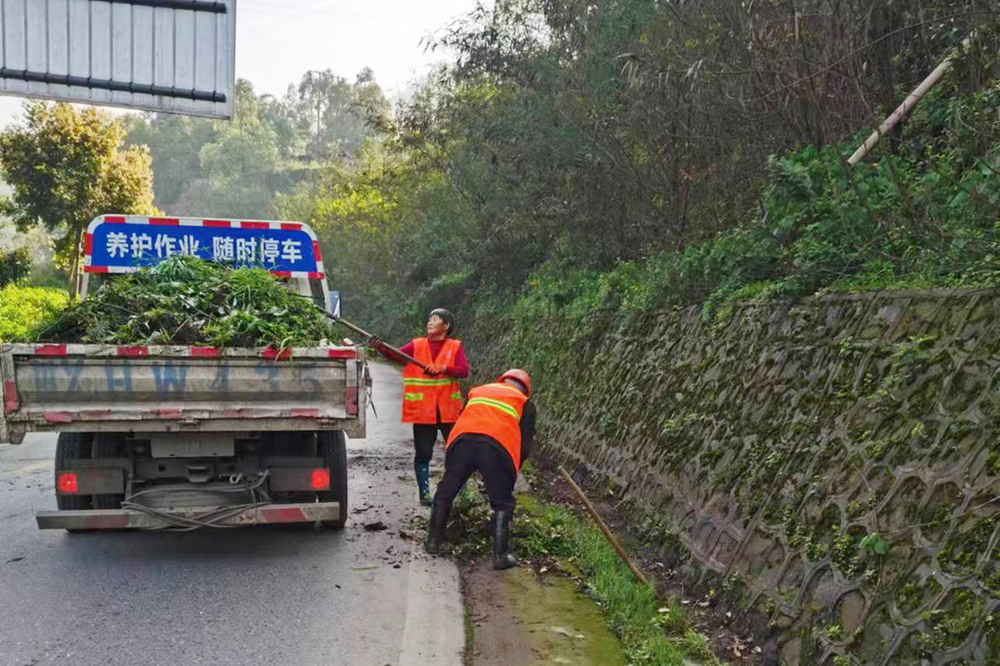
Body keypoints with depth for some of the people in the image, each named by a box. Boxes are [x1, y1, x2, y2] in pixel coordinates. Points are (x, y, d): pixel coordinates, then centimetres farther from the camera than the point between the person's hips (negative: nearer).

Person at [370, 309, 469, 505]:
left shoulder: (455, 346, 2)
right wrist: (380, 347, -30)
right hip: (423, 410, 1)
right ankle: (424, 493, 16)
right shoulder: (417, 345, 5)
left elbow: (464, 370, -11)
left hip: (448, 410, 0)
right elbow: (396, 355, -11)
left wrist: (443, 368, -27)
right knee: (423, 454, 5)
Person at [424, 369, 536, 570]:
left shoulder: (477, 391, 34)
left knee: (445, 493, 20)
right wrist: (512, 470, 30)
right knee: (502, 504, 13)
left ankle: (433, 542, 30)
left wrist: (474, 467, 41)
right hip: (498, 447, -2)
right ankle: (500, 556, 10)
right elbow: (525, 444, 17)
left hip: (461, 440, 3)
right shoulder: (524, 403, 25)